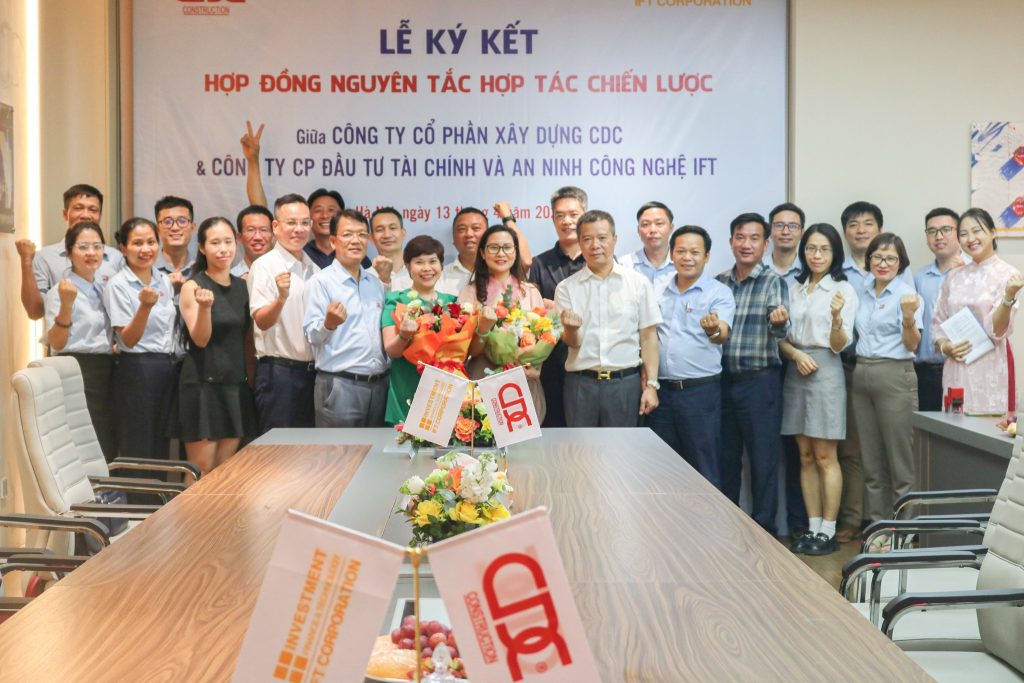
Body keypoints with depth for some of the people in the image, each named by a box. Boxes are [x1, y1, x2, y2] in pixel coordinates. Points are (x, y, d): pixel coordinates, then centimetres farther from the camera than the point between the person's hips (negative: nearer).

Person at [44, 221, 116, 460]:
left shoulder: (102, 289, 14)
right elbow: (56, 344, -18)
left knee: (108, 451, 9)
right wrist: (66, 304, -29)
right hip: (77, 375, -8)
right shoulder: (60, 291, -8)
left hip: (105, 374, 8)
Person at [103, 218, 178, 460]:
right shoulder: (117, 285, -9)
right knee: (138, 452, -2)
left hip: (167, 368, 6)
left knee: (161, 450, 12)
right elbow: (128, 340, -16)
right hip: (136, 369, -6)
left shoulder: (164, 281, 10)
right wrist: (145, 306, -28)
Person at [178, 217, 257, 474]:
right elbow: (200, 339, -13)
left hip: (236, 386, 5)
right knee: (202, 474, -2)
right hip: (202, 385, -5)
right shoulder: (192, 287, -5)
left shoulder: (243, 286, 10)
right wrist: (205, 307, -29)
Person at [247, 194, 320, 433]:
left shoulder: (314, 269, 13)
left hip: (311, 370, 6)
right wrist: (281, 298, -34)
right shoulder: (265, 265, -7)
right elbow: (262, 321, -18)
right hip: (279, 371, -6)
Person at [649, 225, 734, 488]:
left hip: (700, 390, -5)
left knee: (704, 468, 2)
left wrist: (714, 330, -44)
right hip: (661, 389, 5)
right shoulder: (659, 292, 10)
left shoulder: (719, 293, -5)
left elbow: (722, 335, -21)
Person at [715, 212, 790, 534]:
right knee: (725, 458, 13)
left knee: (763, 459, 2)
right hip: (722, 379, 5)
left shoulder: (773, 282, -5)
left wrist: (779, 322, -38)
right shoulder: (719, 283, 9)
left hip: (759, 381, -4)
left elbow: (779, 330, -18)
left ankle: (763, 529, 13)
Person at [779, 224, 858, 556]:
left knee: (825, 457, -2)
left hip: (826, 372, -5)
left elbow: (839, 345, -7)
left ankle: (828, 532, 5)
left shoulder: (843, 290, -2)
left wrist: (837, 317, -26)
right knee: (805, 457, 8)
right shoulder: (795, 289, 12)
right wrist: (796, 354, -9)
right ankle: (813, 526, 15)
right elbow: (781, 336, 11)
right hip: (796, 371, 5)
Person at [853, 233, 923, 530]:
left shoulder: (906, 295, -7)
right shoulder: (863, 293, 12)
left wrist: (909, 318, -29)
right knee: (871, 458, 12)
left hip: (894, 376, -6)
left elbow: (912, 345, -13)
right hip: (862, 374, 7)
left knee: (900, 459, -2)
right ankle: (876, 523, 21)